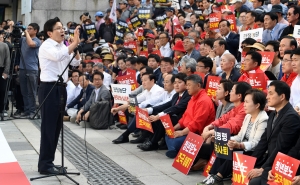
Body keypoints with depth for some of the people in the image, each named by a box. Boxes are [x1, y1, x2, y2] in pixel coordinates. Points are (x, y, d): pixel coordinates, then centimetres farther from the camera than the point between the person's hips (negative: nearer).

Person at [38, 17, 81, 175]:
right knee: (48, 127, -6)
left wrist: (75, 45, -2)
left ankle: (48, 162, 20)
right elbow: (59, 56, -31)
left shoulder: (63, 46, 15)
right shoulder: (46, 46, -11)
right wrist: (75, 43, -28)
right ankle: (45, 165, -1)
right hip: (49, 88, -9)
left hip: (60, 88, 9)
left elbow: (75, 62, 12)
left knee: (56, 127, 12)